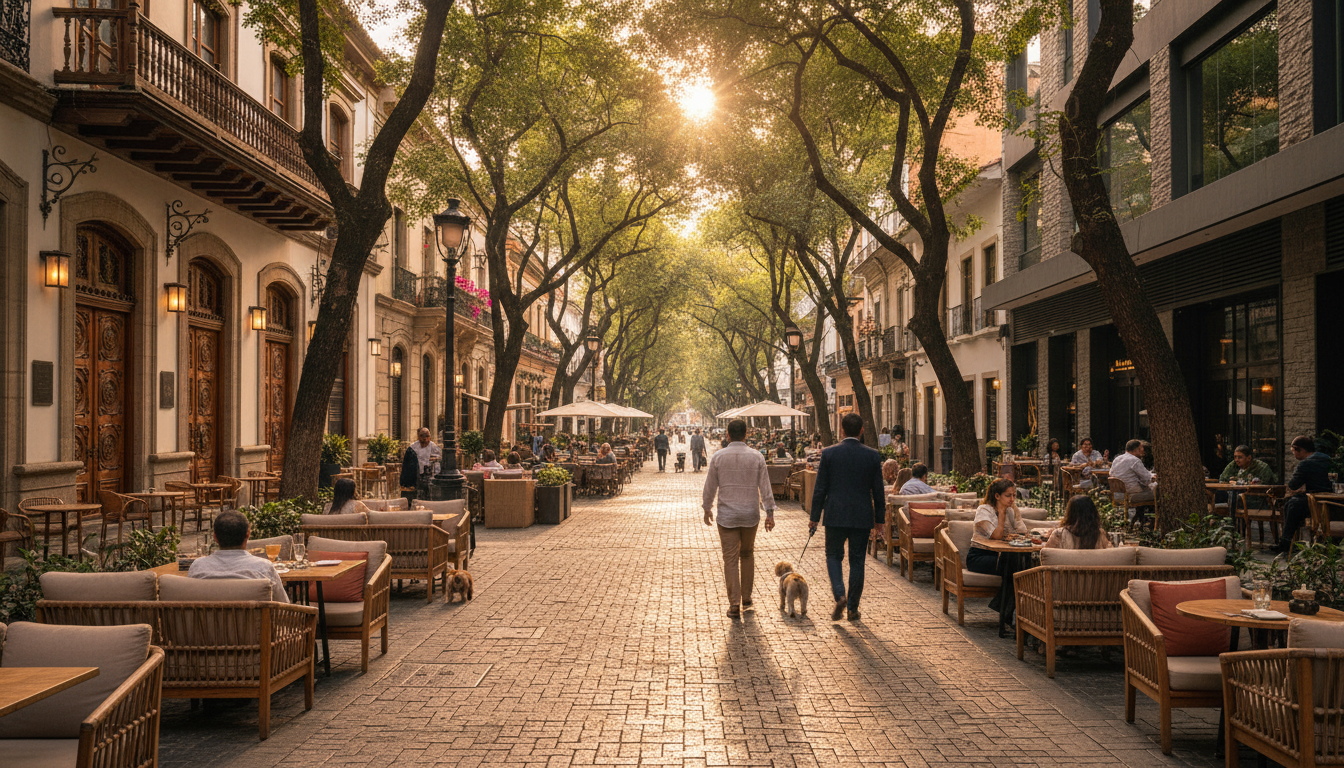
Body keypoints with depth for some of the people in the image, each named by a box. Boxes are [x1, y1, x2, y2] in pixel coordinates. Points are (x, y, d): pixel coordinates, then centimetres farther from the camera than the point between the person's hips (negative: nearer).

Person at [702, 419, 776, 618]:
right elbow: (765, 487, -1)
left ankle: (734, 604, -3)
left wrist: (707, 509, 15)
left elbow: (710, 486, 1)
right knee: (747, 555, 19)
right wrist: (770, 513, 5)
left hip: (727, 516, -2)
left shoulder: (718, 457, -5)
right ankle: (746, 598, 26)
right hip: (750, 514, 2)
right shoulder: (756, 457, -2)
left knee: (731, 559, 1)